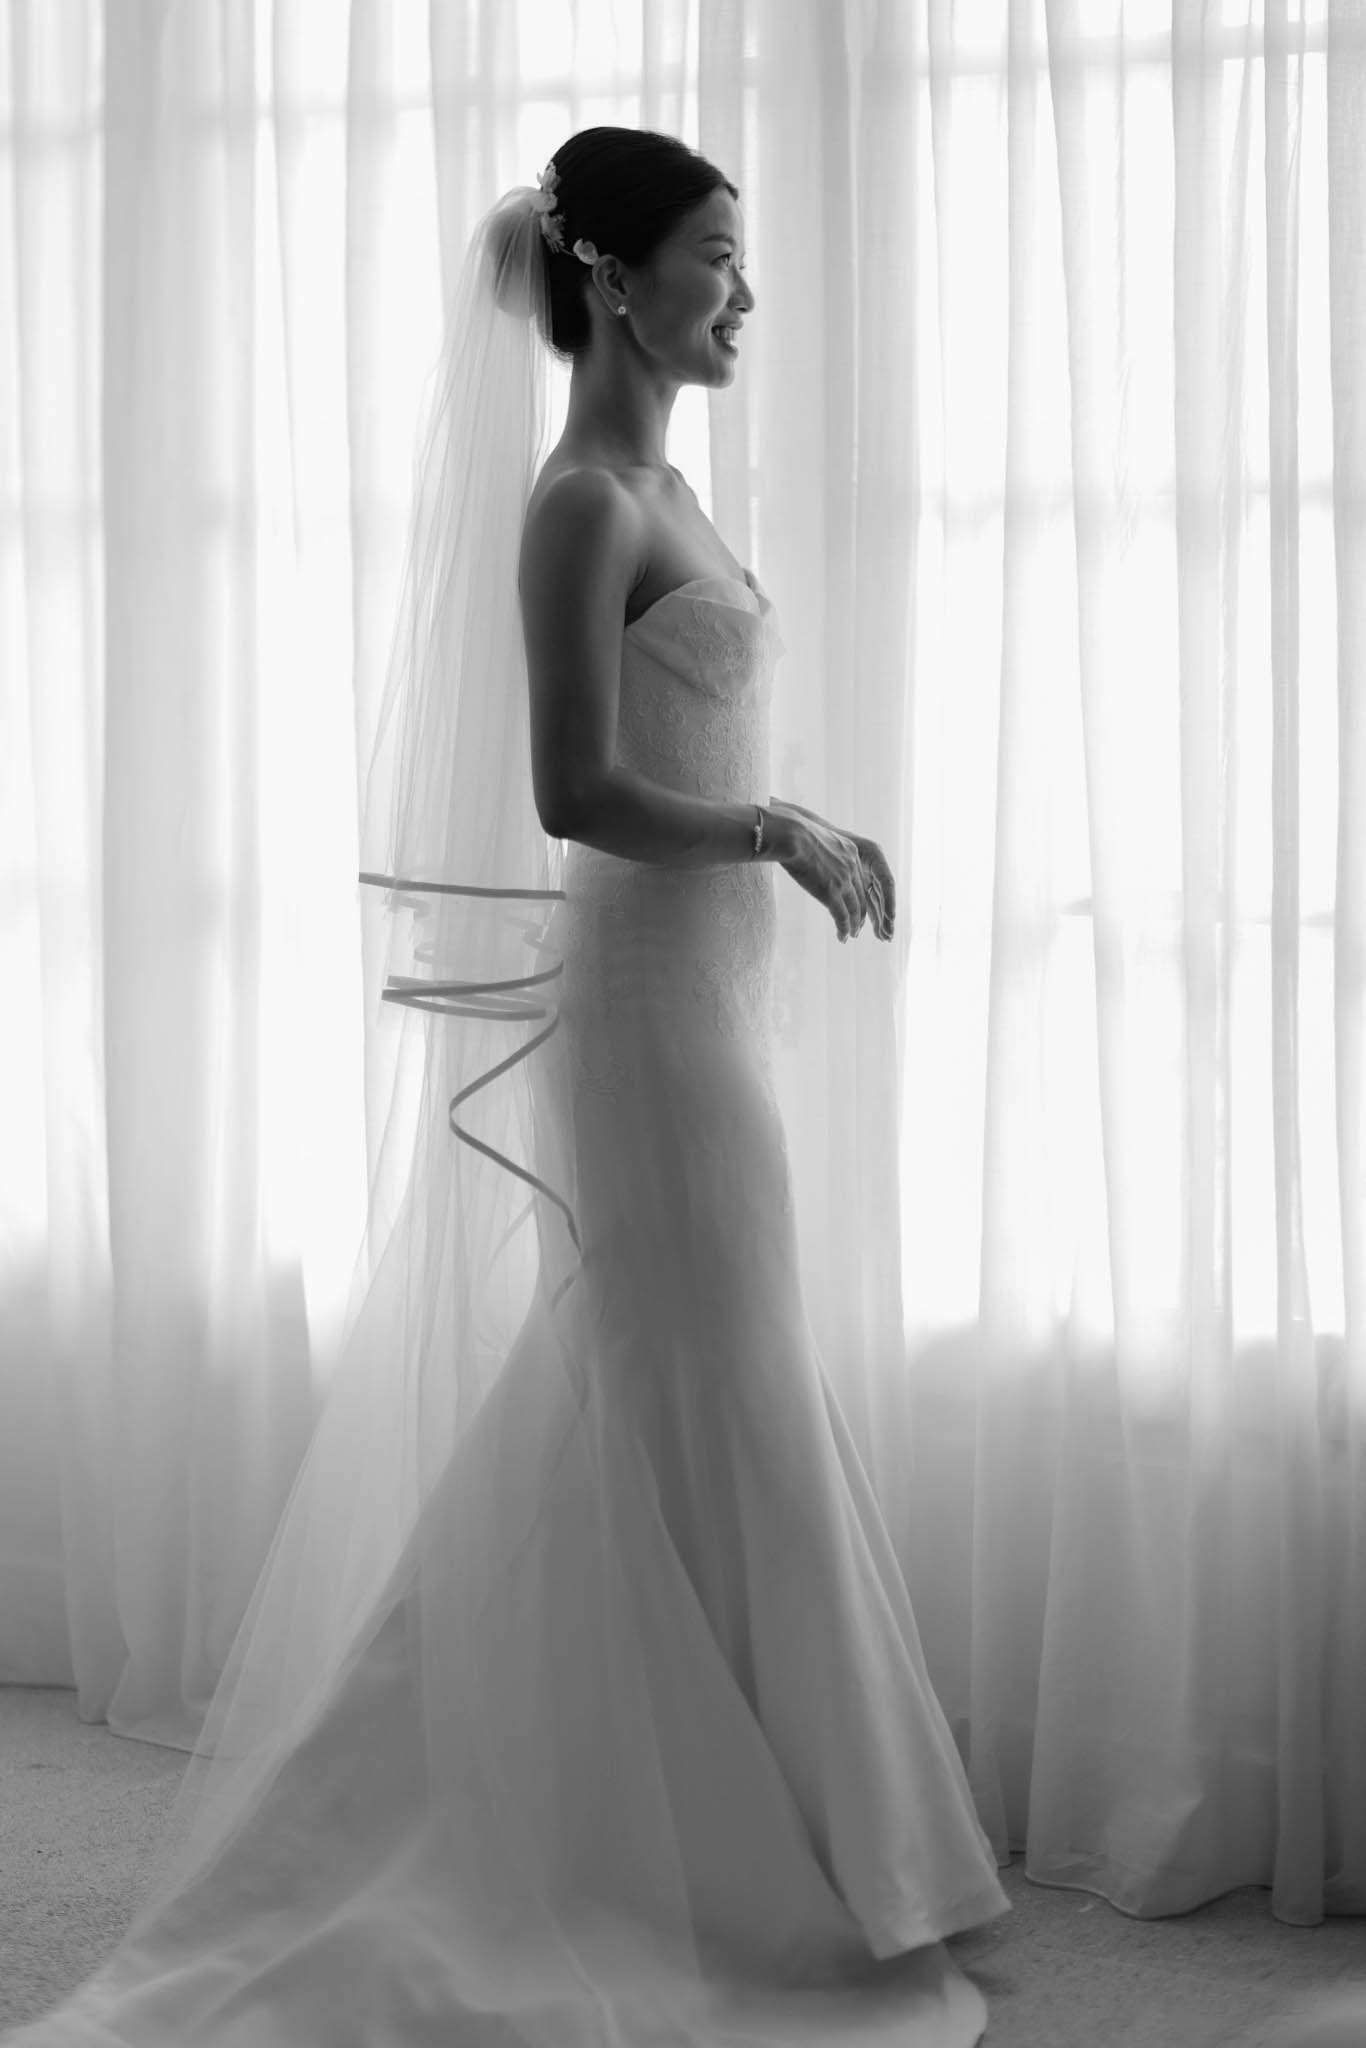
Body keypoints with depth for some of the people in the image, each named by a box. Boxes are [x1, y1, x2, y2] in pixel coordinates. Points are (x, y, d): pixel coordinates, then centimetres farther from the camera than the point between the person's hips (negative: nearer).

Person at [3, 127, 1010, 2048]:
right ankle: (769, 1873, 11)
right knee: (717, 1427, -1)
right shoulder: (580, 499, -14)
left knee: (608, 1421, 16)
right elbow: (573, 792, -20)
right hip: (651, 996, -10)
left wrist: (794, 835, 8)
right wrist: (783, 835, -12)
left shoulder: (653, 487, 14)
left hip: (697, 987, 10)